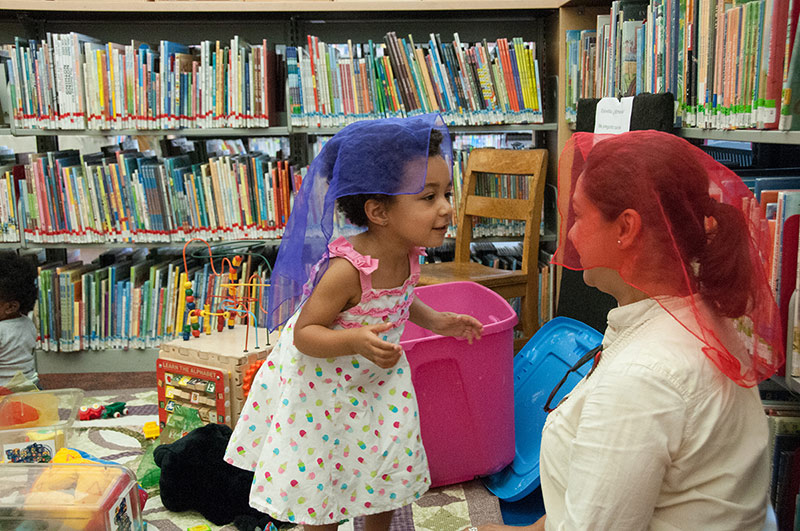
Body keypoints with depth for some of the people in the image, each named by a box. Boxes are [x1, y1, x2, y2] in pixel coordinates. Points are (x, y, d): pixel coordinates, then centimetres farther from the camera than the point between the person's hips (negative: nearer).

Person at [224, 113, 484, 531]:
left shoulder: (407, 252, -13)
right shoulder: (347, 268, -36)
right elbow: (304, 332, -28)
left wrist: (435, 321, -4)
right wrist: (354, 342, -44)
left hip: (377, 378, 7)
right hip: (320, 383, -7)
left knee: (390, 465, 20)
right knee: (317, 480, 10)